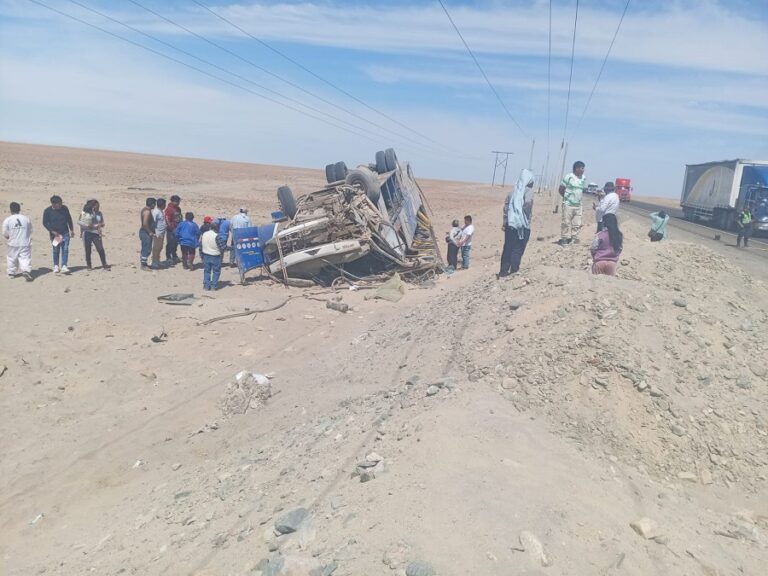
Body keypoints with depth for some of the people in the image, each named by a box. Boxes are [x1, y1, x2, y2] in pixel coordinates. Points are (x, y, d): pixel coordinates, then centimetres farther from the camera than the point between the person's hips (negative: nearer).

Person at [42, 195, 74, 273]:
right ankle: (56, 266, 22)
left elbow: (69, 219, 10)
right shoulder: (47, 211, -9)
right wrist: (52, 231, -13)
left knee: (65, 249, -7)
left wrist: (72, 230, 12)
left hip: (65, 233, 1)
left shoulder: (64, 208, -3)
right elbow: (45, 223, -3)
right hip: (55, 234, -1)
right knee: (56, 250, 7)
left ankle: (64, 266, -7)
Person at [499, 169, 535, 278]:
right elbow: (528, 202, -26)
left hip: (510, 224, 5)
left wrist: (504, 223, 14)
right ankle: (513, 271, 4)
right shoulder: (528, 191, -7)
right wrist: (526, 216, -11)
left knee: (507, 248, 11)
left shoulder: (513, 190, 9)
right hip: (523, 225, -5)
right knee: (518, 250, 2)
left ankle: (503, 271, 16)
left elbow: (506, 206, 8)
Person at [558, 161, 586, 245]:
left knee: (577, 224, 5)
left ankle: (574, 238, 14)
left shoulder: (584, 179, 9)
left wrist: (578, 197, 10)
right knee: (566, 222, -3)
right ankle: (564, 239, 4)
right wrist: (566, 197, 2)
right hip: (568, 204, -6)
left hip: (578, 205, 6)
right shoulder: (569, 177, -8)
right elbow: (561, 189, -3)